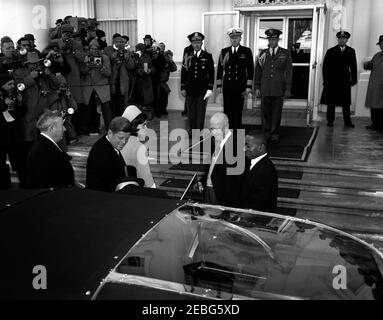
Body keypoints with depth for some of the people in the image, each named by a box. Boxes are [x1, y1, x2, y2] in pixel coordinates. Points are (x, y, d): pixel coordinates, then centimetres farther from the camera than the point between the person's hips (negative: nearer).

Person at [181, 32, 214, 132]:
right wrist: (183, 88, 6)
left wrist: (210, 89, -7)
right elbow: (183, 73, 10)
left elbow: (211, 74, 0)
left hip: (202, 91, -2)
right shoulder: (188, 57, 7)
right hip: (190, 91, 2)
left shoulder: (208, 56, 2)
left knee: (201, 113, 3)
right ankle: (191, 132, 17)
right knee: (191, 113, 7)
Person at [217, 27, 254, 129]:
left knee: (238, 112, 2)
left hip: (240, 88, -1)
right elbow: (220, 69, 11)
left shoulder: (247, 51, 5)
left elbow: (250, 70, 2)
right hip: (227, 87, 2)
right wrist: (219, 85, 5)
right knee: (227, 111, 2)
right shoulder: (224, 51, 10)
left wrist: (248, 87, -4)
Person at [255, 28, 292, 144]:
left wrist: (288, 89, -2)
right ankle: (266, 133, 13)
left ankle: (274, 134, 12)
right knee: (265, 112, 2)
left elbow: (289, 71, 4)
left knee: (277, 112, 2)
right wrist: (257, 87, 3)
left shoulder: (285, 53, 6)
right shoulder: (263, 53, 9)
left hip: (279, 89, -1)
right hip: (265, 89, 1)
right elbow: (258, 71, 9)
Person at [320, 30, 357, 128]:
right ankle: (330, 121, 12)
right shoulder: (331, 51, 3)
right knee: (331, 102, 4)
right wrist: (325, 80, -6)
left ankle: (347, 122, 10)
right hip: (332, 81, -1)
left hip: (345, 81, 1)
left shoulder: (351, 51, 9)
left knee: (346, 102, 4)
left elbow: (353, 66, 9)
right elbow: (325, 66, 0)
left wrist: (354, 79, 3)